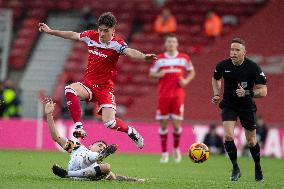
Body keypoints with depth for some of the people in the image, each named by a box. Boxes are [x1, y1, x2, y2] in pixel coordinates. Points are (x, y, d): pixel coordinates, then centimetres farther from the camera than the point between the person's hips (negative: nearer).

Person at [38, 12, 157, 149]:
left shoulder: (116, 44, -15)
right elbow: (72, 35, 17)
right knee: (70, 89, -29)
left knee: (109, 122, -17)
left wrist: (143, 57, -57)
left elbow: (130, 52, -35)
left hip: (105, 88, -4)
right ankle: (79, 128, -25)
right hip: (88, 85, 4)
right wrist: (50, 31, 25)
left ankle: (131, 131, 18)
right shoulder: (91, 36, -1)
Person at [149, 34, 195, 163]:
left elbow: (191, 72, 16)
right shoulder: (160, 59, 6)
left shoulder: (184, 58, 6)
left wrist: (186, 80, -3)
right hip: (163, 95, 1)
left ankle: (176, 148, 19)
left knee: (177, 123, -6)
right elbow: (151, 73, 11)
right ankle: (164, 153, 10)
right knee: (163, 123, 0)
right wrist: (158, 75, -11)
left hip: (178, 95, -1)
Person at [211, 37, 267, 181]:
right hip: (228, 105, 1)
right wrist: (216, 94, -1)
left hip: (247, 106, -1)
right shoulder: (223, 65, -11)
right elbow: (215, 79, 14)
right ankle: (235, 169, 0)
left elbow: (263, 91, -16)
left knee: (251, 141, 7)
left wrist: (247, 93, -30)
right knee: (228, 136, -18)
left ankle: (258, 169, 32)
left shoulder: (253, 68, -18)